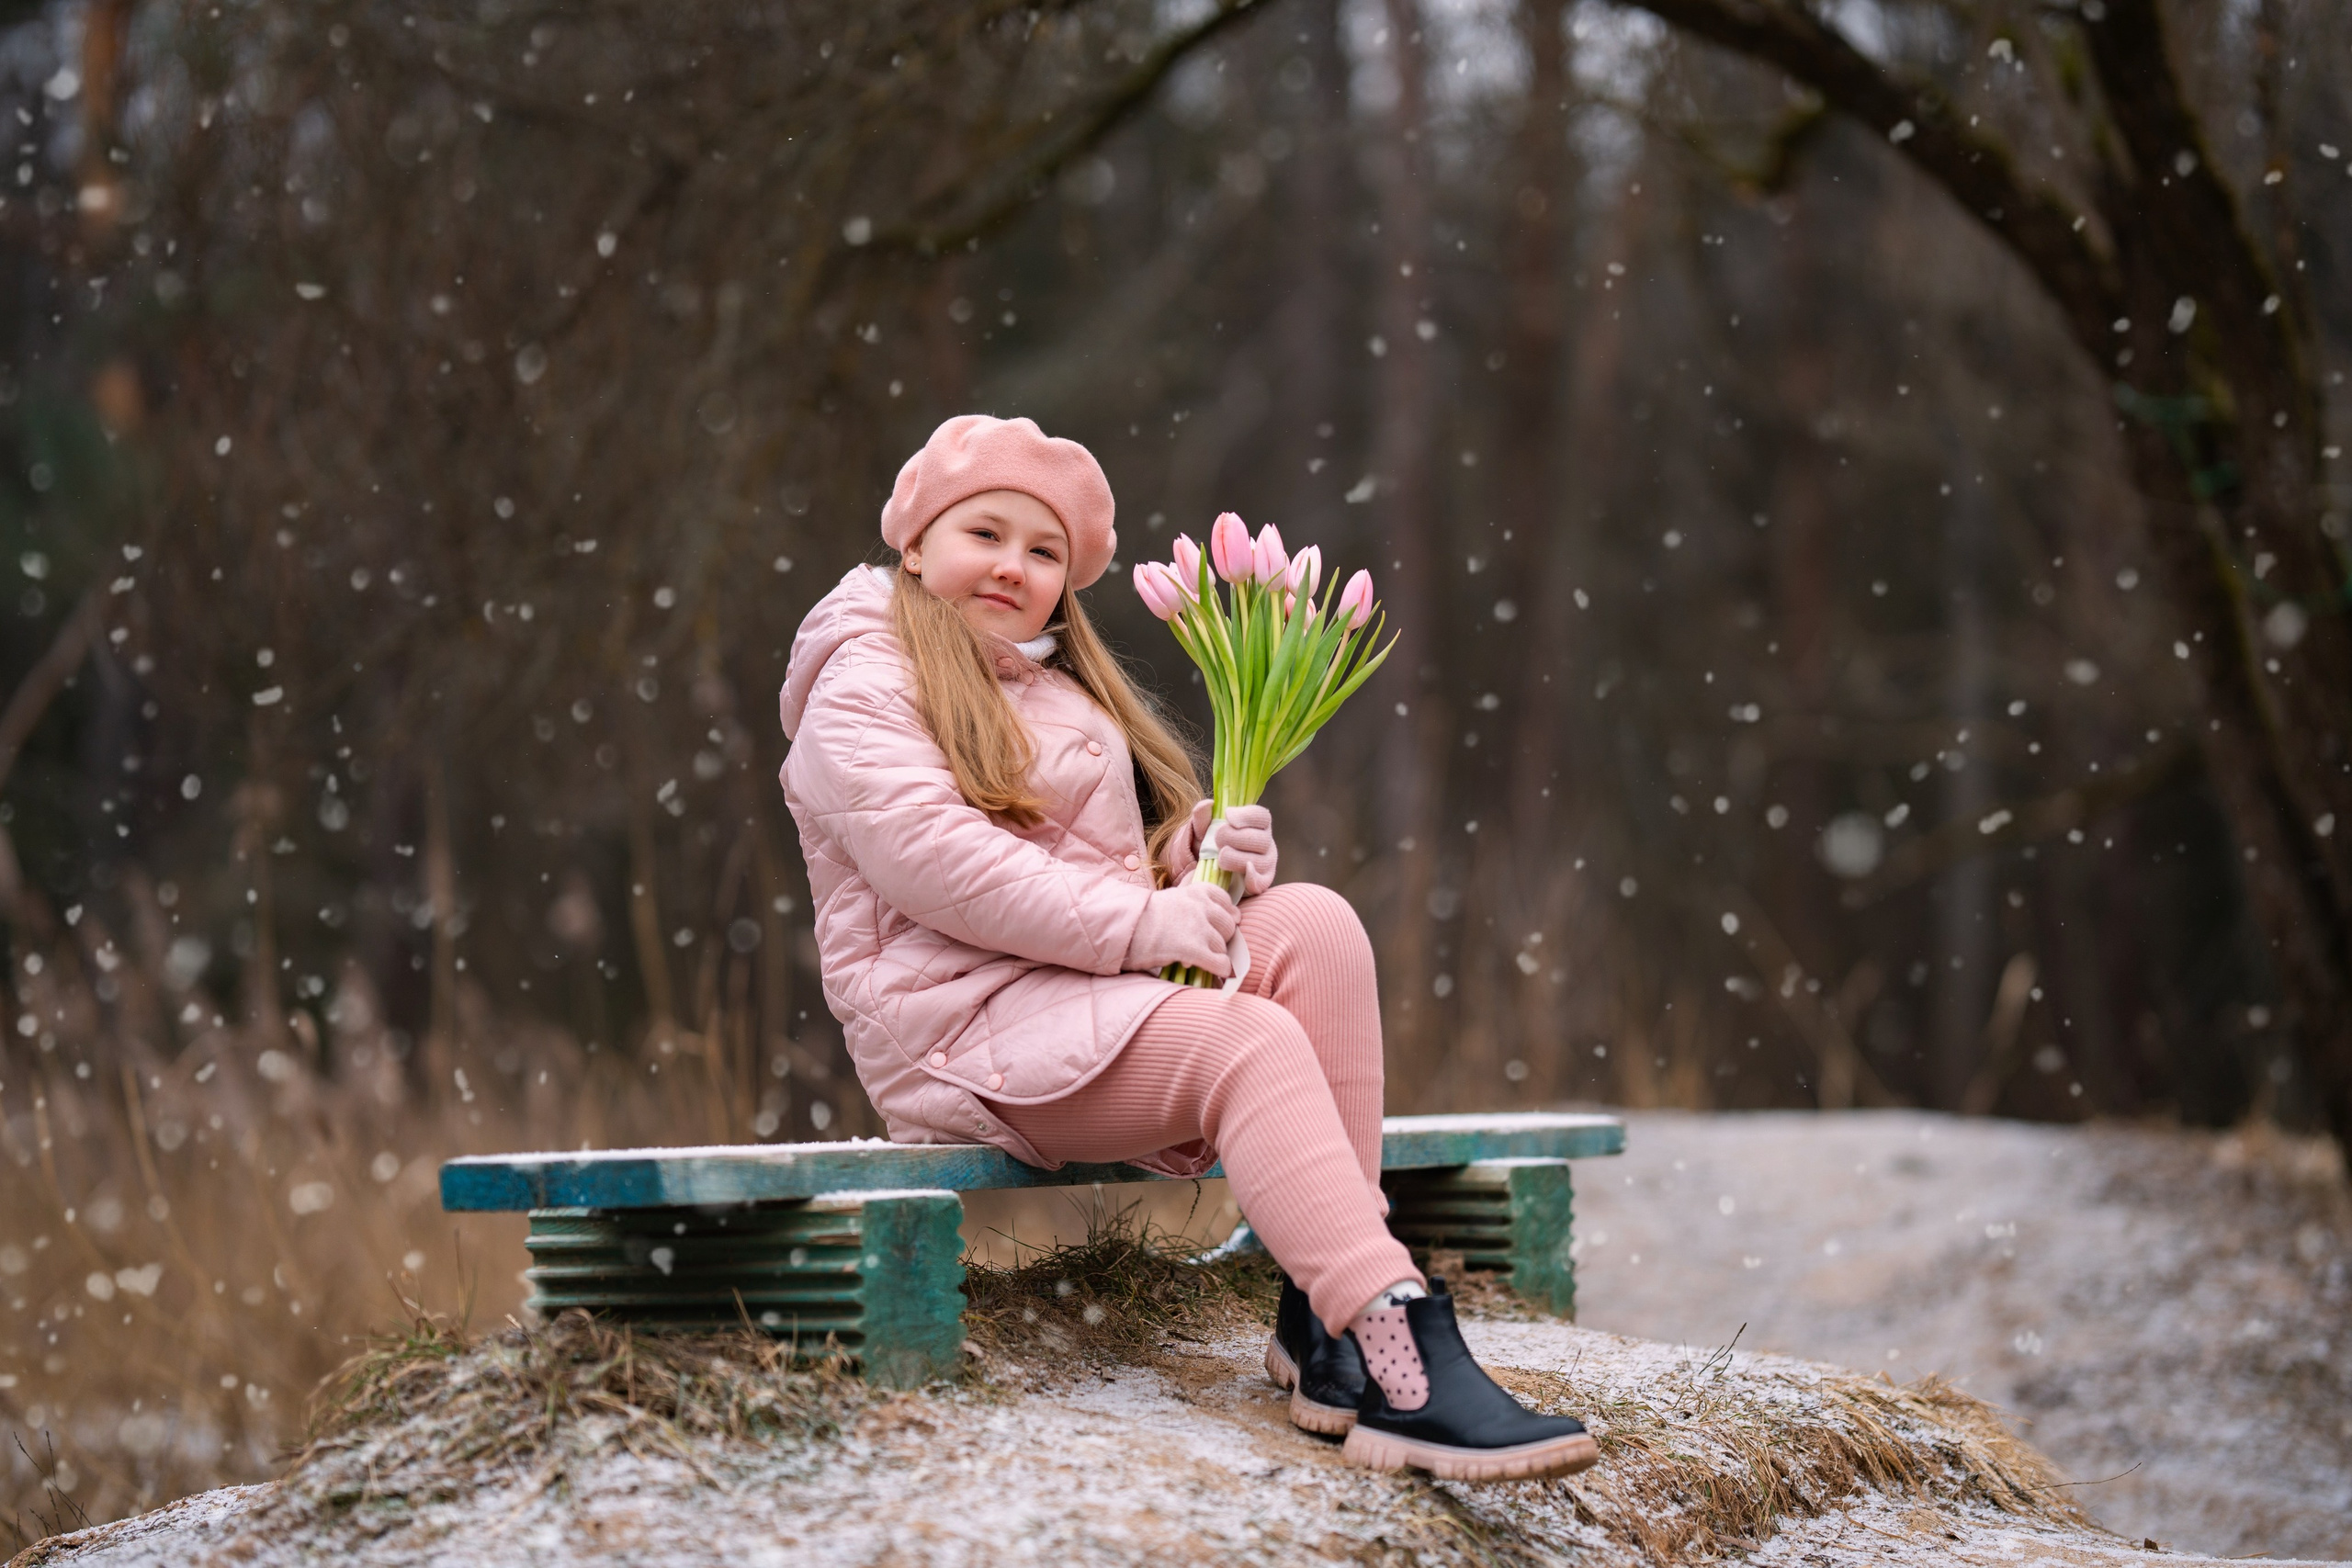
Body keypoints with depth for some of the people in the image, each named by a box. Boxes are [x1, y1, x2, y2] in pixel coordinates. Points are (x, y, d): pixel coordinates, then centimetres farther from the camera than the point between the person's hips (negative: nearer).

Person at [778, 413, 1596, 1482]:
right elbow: (933, 857, -17)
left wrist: (1208, 861, -1)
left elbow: (1142, 868, 25)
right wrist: (1135, 922, -22)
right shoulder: (864, 688, 0)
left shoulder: (1065, 695, 28)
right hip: (964, 1017, -8)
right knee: (1246, 1037, -30)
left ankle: (1322, 1318, -28)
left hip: (1102, 985, 8)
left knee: (1313, 922, -19)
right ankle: (1403, 1376, -45)